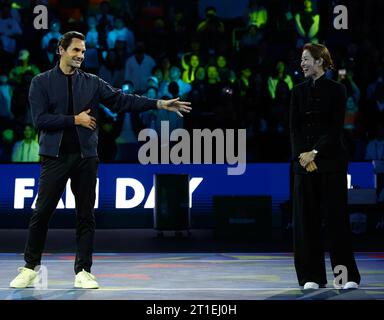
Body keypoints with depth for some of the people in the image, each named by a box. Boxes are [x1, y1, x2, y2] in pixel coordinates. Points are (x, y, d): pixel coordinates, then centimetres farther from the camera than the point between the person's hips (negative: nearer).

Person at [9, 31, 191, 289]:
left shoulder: (92, 83, 9)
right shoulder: (42, 82, 1)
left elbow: (122, 100, 3)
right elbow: (40, 119, -8)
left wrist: (160, 104, -5)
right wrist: (75, 119, -10)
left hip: (86, 157, 3)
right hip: (55, 157, -2)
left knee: (86, 215, 4)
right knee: (42, 213, -1)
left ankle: (83, 271, 12)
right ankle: (31, 267, 13)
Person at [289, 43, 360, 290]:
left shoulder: (336, 90, -1)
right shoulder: (299, 92, 11)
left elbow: (336, 127, -7)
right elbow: (294, 127, 4)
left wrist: (315, 152, -15)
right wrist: (302, 154, -10)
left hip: (331, 160, -4)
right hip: (304, 162, 4)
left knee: (336, 216, -3)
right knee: (306, 218, 2)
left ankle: (347, 275, 3)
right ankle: (312, 276, 8)